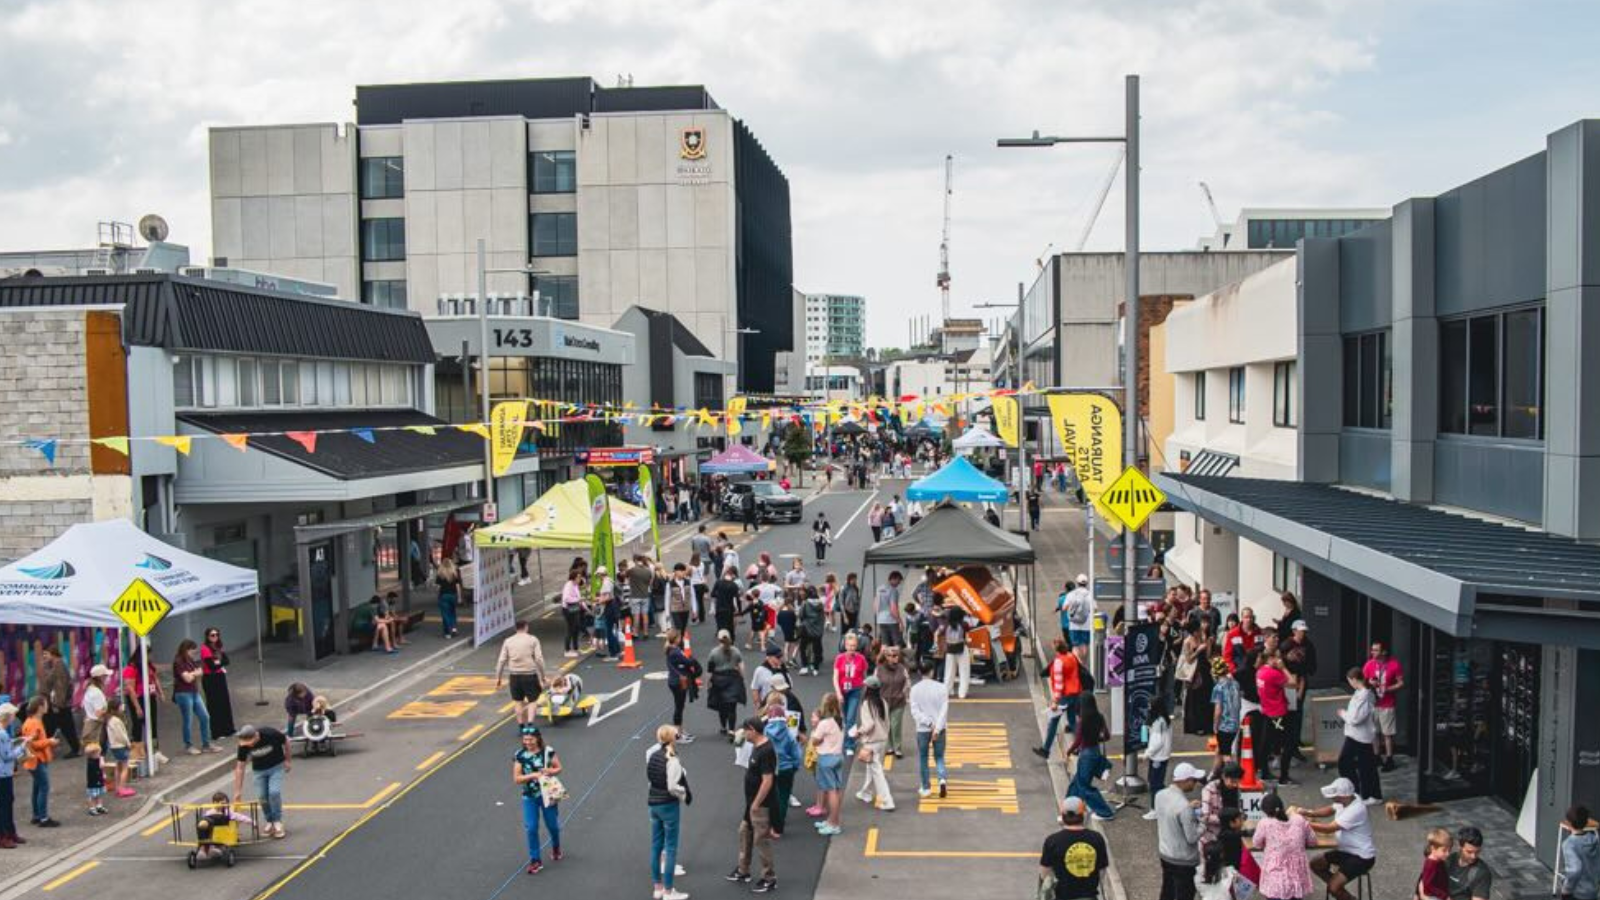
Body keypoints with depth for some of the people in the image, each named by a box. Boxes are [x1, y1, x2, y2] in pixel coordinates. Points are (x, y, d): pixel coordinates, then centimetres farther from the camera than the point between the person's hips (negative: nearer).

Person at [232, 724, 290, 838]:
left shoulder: (271, 734, -33)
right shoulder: (243, 746, -25)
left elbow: (286, 741, -11)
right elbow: (239, 768, -17)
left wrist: (287, 760, -2)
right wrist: (238, 792, -17)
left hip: (276, 766, -2)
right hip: (259, 769, 3)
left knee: (274, 792, -17)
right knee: (262, 796, -4)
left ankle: (277, 822, 0)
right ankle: (269, 822, 17)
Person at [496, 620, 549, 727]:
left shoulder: (508, 641, 6)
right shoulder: (533, 640, -2)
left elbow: (501, 661, 4)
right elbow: (539, 659, -7)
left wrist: (498, 678, 10)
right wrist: (542, 678, -2)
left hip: (515, 675, 3)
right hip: (530, 675, -3)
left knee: (518, 701, 14)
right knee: (531, 700, 7)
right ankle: (530, 724, -9)